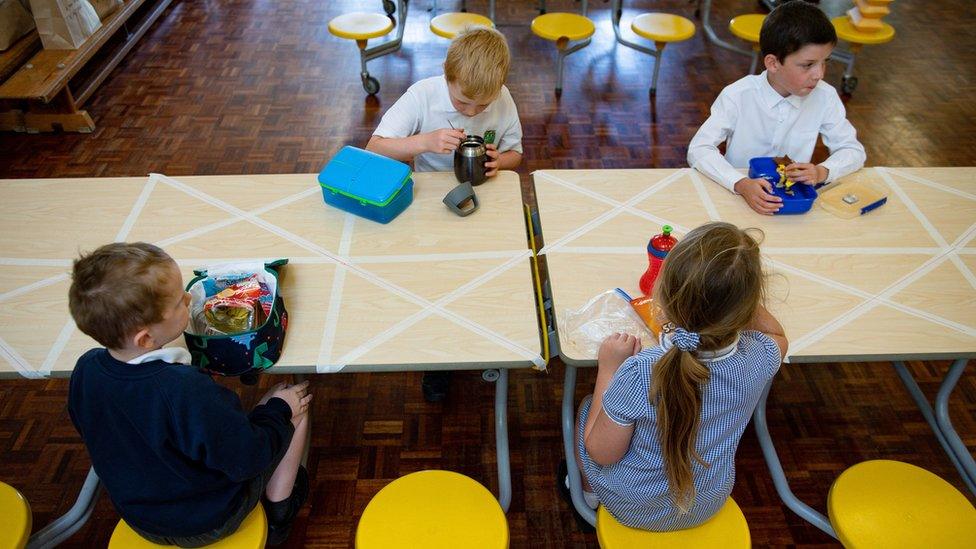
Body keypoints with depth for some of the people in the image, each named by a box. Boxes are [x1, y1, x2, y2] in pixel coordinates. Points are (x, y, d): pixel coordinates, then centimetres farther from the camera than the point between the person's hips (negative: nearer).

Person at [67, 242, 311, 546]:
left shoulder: (85, 369, -18)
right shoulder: (185, 391, -40)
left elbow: (90, 429, 4)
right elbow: (248, 459, -27)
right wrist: (279, 409, -10)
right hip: (210, 523, -6)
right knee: (295, 405, 2)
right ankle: (277, 515, 16)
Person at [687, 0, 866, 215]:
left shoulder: (825, 97, -7)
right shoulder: (738, 96, -15)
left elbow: (854, 150, 0)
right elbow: (698, 150, -19)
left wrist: (822, 172, -21)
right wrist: (741, 184, -34)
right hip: (738, 196, -3)